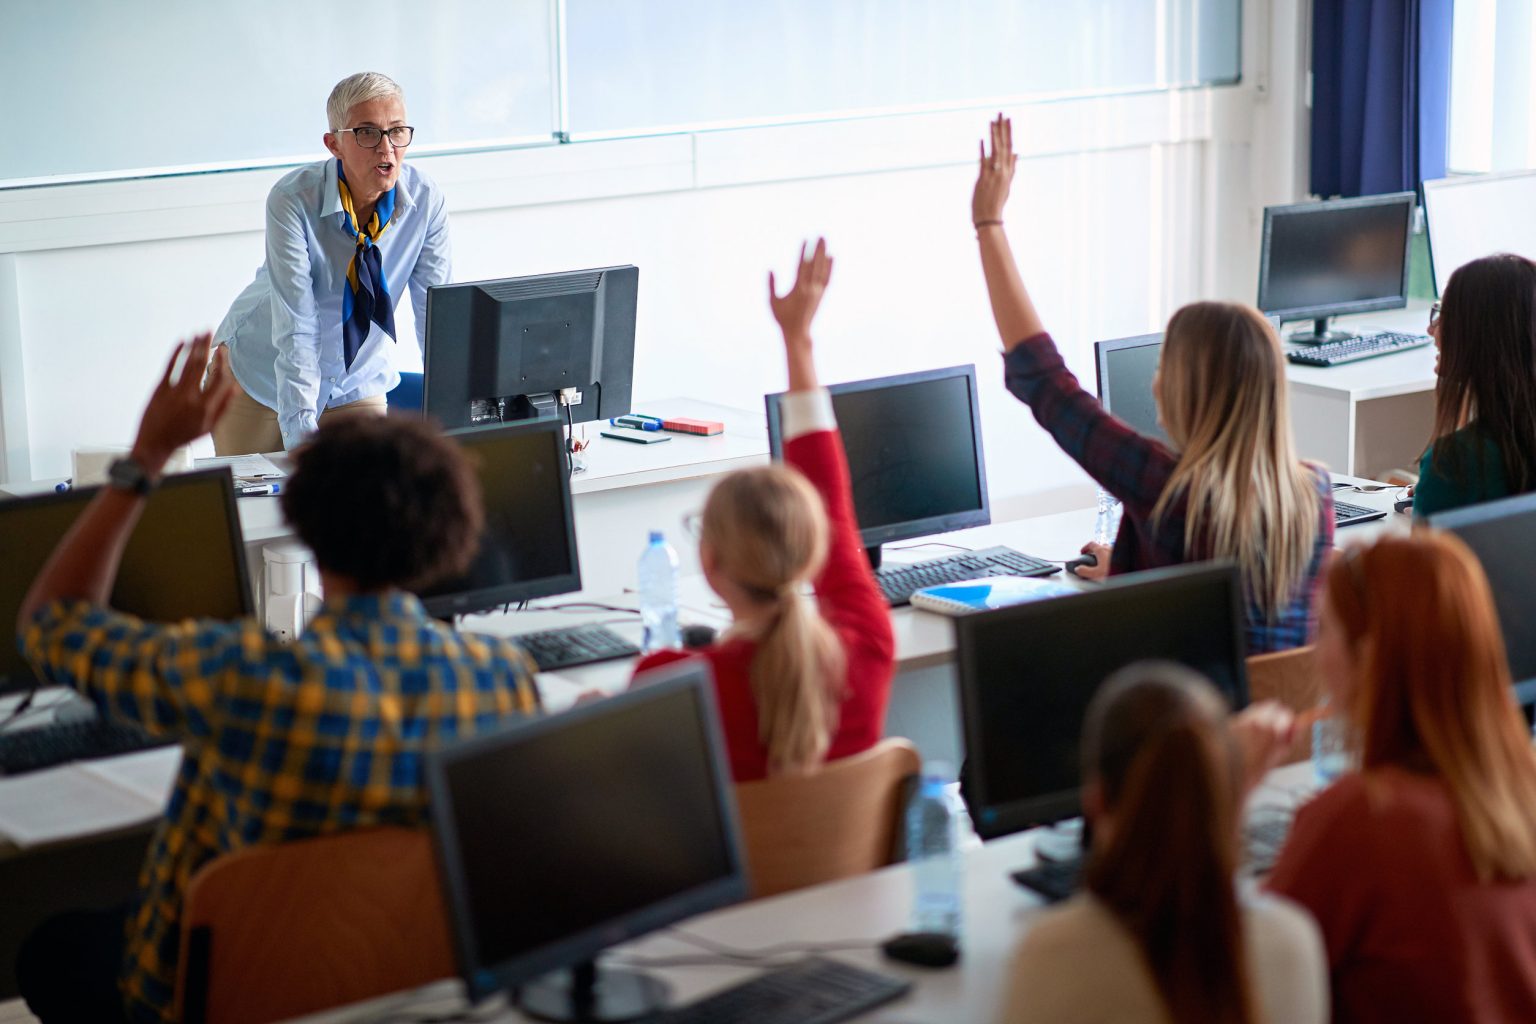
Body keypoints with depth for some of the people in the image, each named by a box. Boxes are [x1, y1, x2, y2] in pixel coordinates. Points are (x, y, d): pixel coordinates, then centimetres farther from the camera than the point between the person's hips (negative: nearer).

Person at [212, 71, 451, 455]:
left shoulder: (426, 201, -18)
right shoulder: (293, 200, -28)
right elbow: (295, 330, -32)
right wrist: (302, 438, -40)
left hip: (357, 382, 2)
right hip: (261, 376, -2)